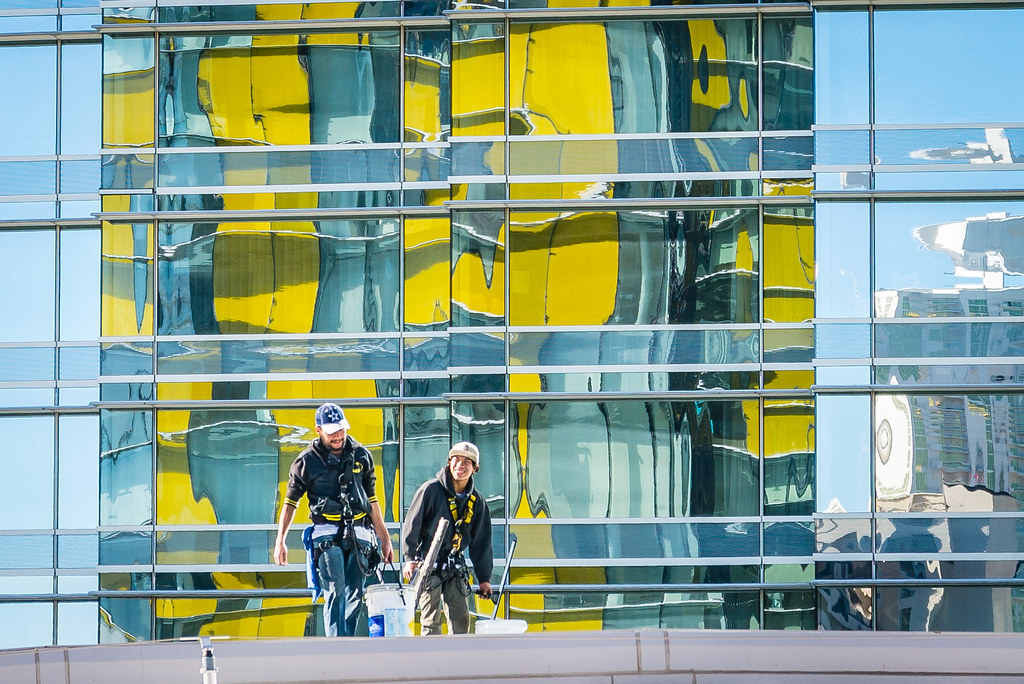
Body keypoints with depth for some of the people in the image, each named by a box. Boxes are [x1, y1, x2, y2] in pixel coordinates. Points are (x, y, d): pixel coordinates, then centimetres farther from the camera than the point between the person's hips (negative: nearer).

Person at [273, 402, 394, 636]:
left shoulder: (361, 456, 11)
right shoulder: (307, 461, 2)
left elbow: (372, 500, 18)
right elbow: (290, 501, 10)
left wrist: (385, 539, 18)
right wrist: (280, 541, 4)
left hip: (358, 534, 3)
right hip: (327, 534, -3)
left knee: (354, 596, -1)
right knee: (335, 593, -15)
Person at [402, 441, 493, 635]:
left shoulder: (476, 501, 8)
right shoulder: (431, 490, -7)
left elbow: (481, 543, 13)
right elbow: (411, 525, -6)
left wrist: (484, 578, 11)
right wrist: (410, 558, -15)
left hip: (454, 566, 5)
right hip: (428, 564, -5)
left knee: (461, 618, 0)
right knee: (431, 620, -8)